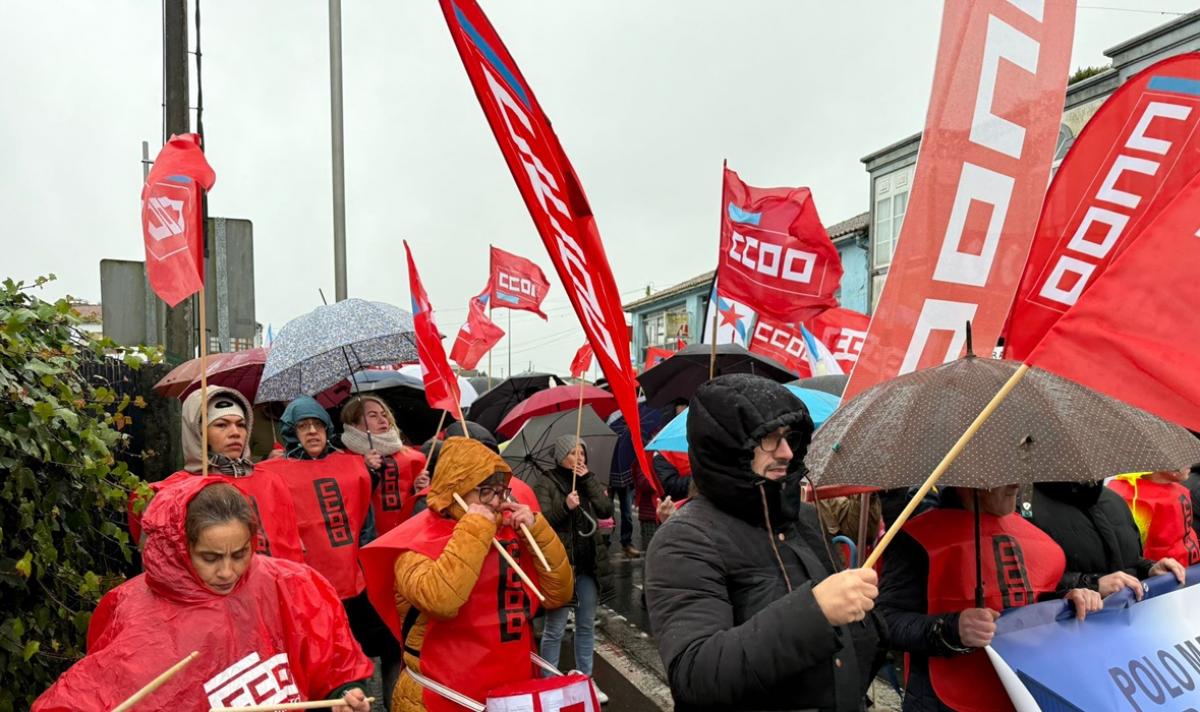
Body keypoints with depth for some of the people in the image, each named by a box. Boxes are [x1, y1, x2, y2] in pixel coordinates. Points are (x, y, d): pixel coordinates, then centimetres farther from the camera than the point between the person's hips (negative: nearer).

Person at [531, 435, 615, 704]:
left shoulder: (589, 480, 11)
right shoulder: (545, 483, -4)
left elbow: (607, 509, -3)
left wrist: (588, 479, -8)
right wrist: (564, 506, -28)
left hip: (588, 564, 5)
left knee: (586, 625, 14)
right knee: (555, 628, 0)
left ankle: (585, 678, 26)